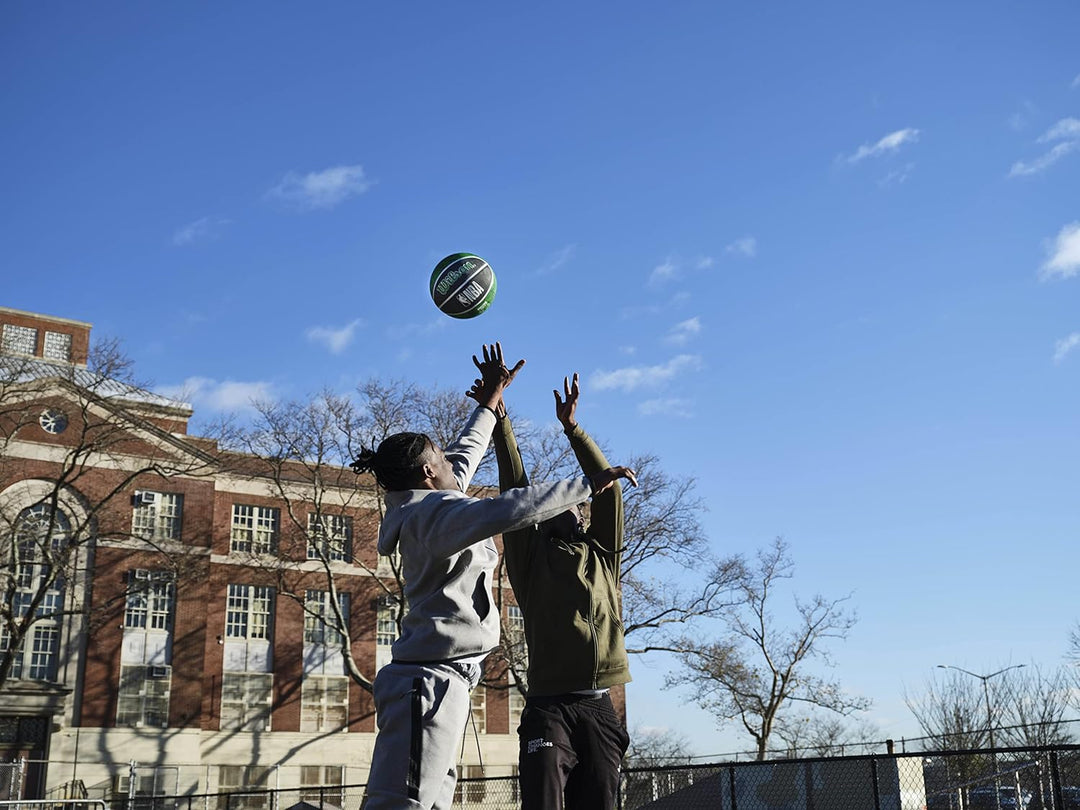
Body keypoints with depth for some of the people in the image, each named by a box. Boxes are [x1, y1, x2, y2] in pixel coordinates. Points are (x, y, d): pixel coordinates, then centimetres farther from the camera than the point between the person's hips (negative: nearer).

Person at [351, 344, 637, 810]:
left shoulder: (422, 508, 20)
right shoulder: (433, 510, -10)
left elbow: (464, 457, 36)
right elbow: (508, 510, -28)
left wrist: (490, 401, 46)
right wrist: (587, 485, -22)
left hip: (428, 679, 11)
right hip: (432, 679, -11)